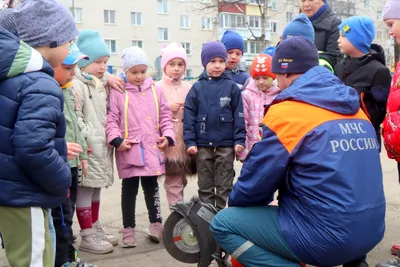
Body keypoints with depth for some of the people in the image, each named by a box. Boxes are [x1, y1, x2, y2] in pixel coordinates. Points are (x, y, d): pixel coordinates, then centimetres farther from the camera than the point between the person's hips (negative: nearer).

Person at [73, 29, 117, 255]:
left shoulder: (102, 84, 17)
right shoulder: (77, 84, -12)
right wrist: (83, 140, -20)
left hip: (102, 144, 9)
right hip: (89, 146, -9)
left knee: (96, 188, 17)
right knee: (85, 190, -2)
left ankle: (95, 229, 28)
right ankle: (87, 237, 6)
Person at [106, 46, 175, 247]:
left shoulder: (155, 90, 7)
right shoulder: (118, 92, -4)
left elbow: (165, 115, 11)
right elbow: (111, 119, -5)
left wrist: (167, 135, 0)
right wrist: (117, 140, -16)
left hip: (152, 148, 3)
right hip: (129, 150, -2)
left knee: (151, 187, 13)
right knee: (129, 189, 9)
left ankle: (156, 223, 25)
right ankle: (128, 228, 18)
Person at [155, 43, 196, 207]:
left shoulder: (189, 88, 8)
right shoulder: (157, 88, -3)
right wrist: (168, 109, -14)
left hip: (186, 139, 4)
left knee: (180, 180, 14)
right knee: (174, 181, -3)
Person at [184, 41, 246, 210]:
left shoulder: (231, 87, 0)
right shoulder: (197, 88, 1)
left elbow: (238, 115, 0)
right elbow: (189, 116, 0)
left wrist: (239, 140, -6)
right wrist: (190, 141, -6)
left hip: (226, 145, -1)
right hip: (202, 145, 1)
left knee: (224, 186, 8)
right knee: (205, 185, 12)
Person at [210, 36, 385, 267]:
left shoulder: (286, 112, -11)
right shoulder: (355, 109, 10)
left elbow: (255, 181, -6)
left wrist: (235, 203, 15)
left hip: (325, 238, -7)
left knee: (223, 223, 3)